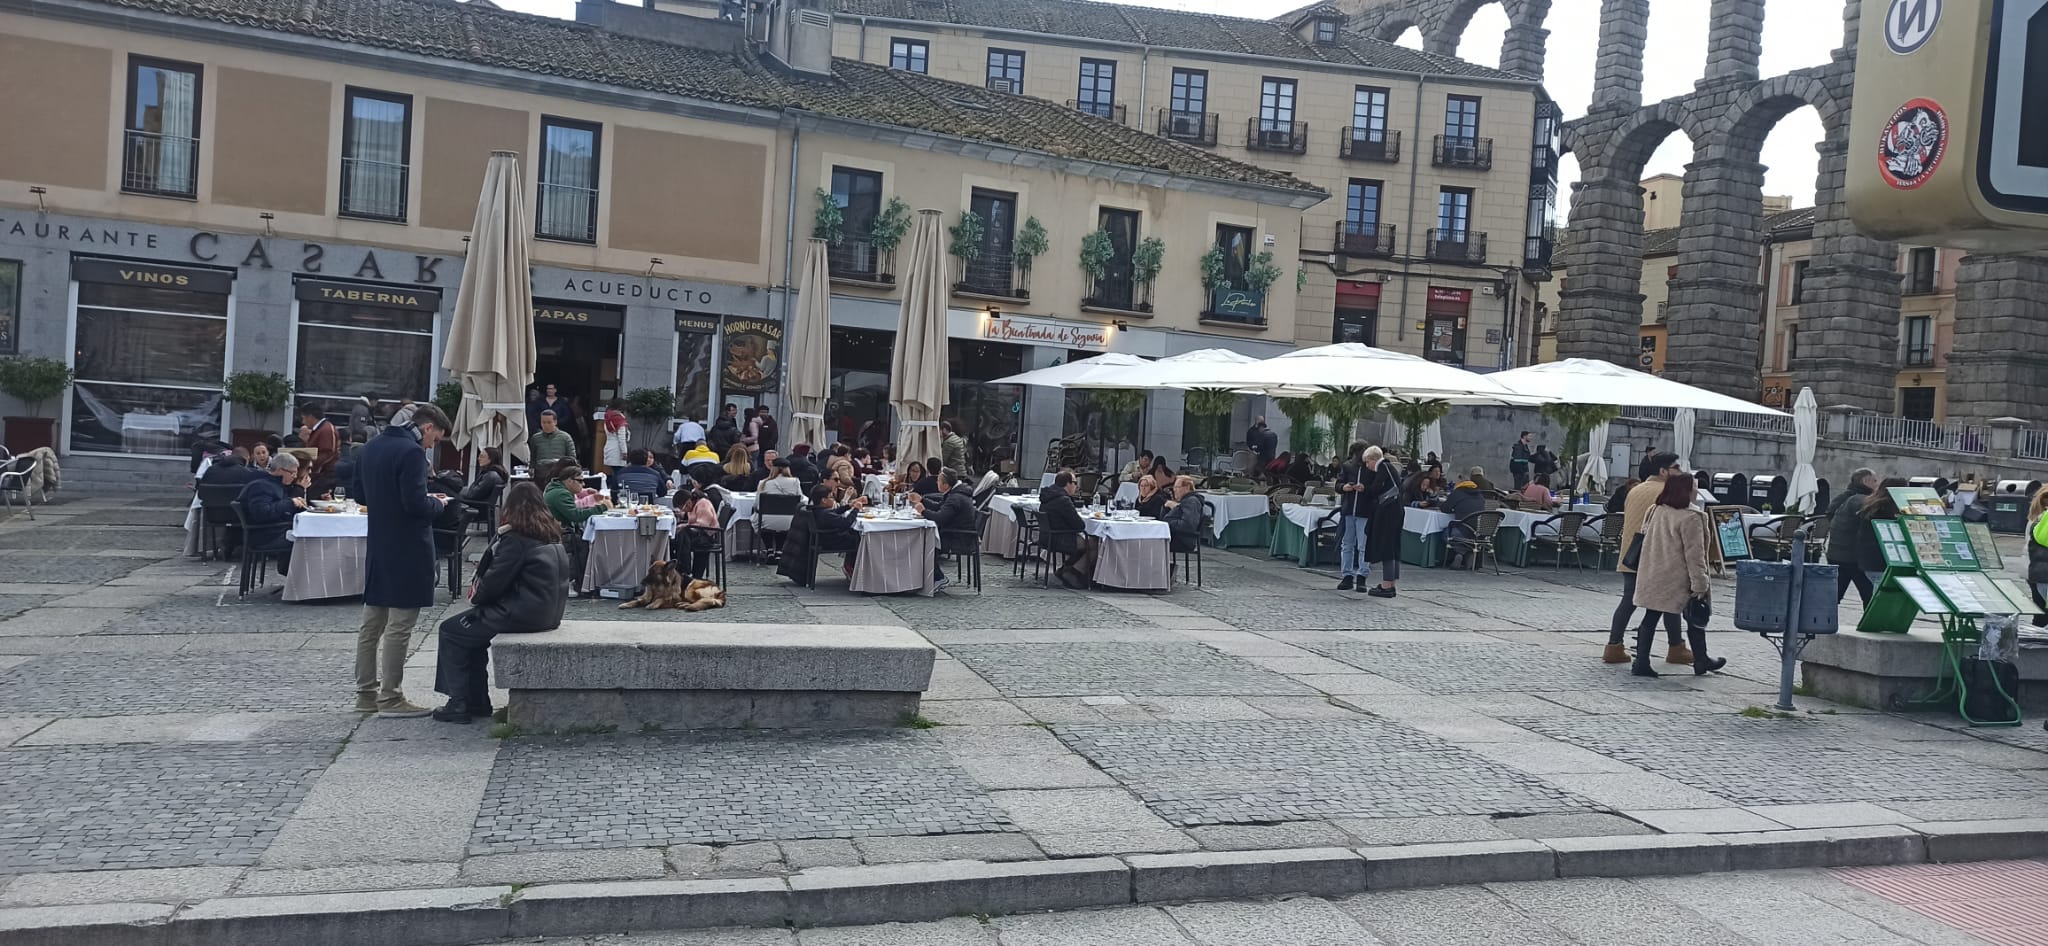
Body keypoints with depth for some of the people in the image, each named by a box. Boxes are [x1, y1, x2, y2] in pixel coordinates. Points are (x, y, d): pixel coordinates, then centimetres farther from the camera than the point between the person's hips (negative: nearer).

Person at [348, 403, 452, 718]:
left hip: (378, 547, 9)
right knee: (399, 627, -3)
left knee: (371, 624, 14)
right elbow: (416, 503, -22)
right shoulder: (411, 452, -17)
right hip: (407, 550, -9)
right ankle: (391, 698, 2)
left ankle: (366, 693, 21)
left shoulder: (370, 447, 11)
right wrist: (438, 504, -4)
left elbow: (356, 492, 17)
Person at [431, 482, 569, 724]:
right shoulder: (552, 535, 13)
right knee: (471, 627, 25)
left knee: (451, 630, 7)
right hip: (549, 613, 9)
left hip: (523, 614, -9)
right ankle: (478, 701, 25)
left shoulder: (517, 538, -14)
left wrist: (476, 597, 7)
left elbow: (496, 580, -11)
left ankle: (459, 704, 8)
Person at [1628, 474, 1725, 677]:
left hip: (1652, 578, 6)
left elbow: (1645, 538, 16)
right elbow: (1694, 555, -17)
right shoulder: (1690, 518, -16)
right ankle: (1701, 660, 26)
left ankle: (1641, 663, 3)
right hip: (1677, 581, -6)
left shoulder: (1655, 511, 6)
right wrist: (1700, 585, -14)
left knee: (1650, 618, 6)